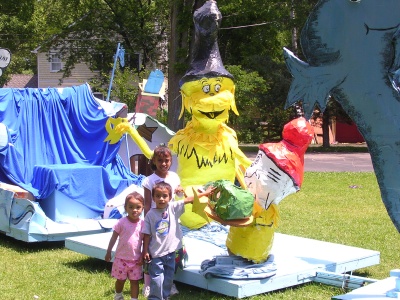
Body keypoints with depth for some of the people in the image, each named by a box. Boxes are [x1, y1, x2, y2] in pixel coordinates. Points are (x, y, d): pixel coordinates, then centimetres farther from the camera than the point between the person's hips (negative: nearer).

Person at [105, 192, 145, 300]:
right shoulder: (121, 222, -12)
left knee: (135, 281, 7)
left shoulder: (143, 224, -9)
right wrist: (108, 252, 1)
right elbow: (114, 238, -3)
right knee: (120, 279, 16)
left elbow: (145, 241, -1)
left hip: (136, 259, 0)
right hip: (121, 258, 0)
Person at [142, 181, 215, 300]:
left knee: (168, 278, 15)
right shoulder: (150, 214, -7)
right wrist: (145, 251, -4)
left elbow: (188, 199, -5)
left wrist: (205, 193, -6)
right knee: (157, 279, -2)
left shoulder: (173, 207, -2)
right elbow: (147, 235, -3)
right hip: (156, 253, -3)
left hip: (170, 251, 3)